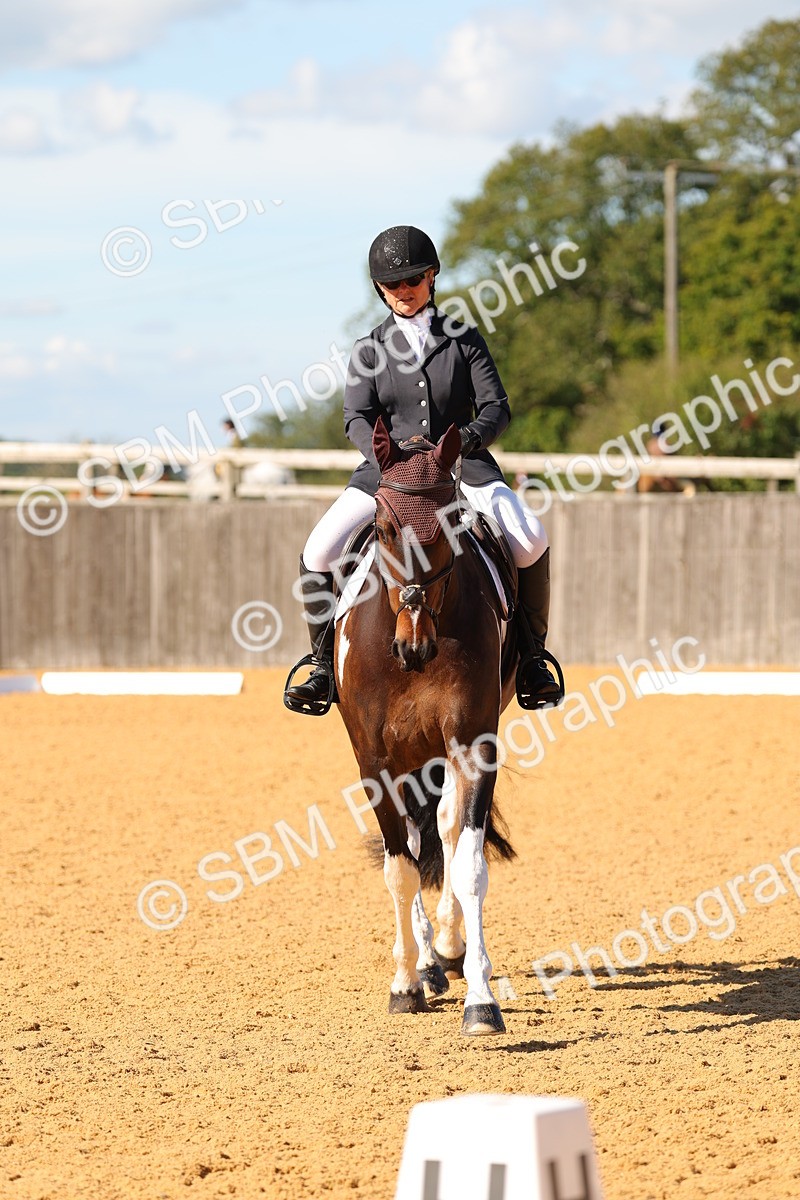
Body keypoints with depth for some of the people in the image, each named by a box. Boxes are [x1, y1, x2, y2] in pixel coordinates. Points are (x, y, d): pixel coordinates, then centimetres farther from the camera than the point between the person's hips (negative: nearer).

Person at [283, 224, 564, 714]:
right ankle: (326, 663, 0)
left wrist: (466, 440, -22)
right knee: (319, 554, -19)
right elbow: (358, 418, -3)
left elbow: (497, 408, 0)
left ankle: (532, 656, -5)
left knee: (531, 541, -24)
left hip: (463, 469, -1)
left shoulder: (464, 339, 7)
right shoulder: (369, 351, 8)